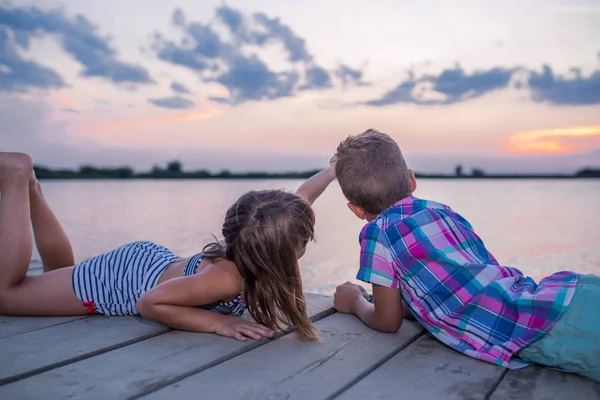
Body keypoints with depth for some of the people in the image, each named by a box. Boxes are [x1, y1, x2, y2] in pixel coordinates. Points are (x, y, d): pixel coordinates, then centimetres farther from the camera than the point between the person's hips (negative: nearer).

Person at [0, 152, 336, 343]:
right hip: (116, 283, -7)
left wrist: (335, 167, -2)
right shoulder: (227, 278, -40)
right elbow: (149, 302, -33)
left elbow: (297, 202, -4)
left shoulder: (247, 249, -19)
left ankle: (29, 186, 31)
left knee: (60, 271, 33)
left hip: (148, 259, 7)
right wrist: (218, 322, -37)